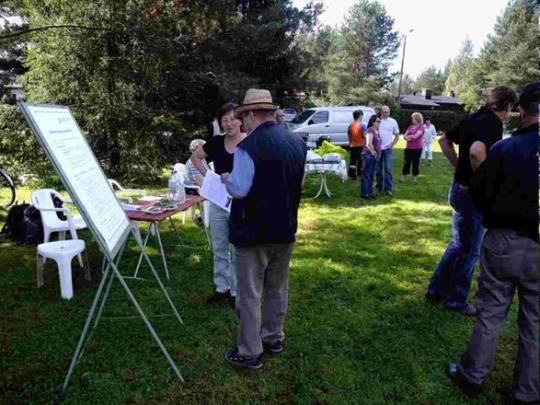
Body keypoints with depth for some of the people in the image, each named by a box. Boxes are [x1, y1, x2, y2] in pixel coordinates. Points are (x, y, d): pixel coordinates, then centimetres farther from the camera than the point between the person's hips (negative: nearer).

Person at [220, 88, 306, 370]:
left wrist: (227, 179, -1)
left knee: (250, 294, 6)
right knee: (277, 288, 20)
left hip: (254, 232, -7)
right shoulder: (297, 143, 3)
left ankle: (250, 353, 17)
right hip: (285, 229, 7)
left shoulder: (249, 146, -20)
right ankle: (273, 338, 36)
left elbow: (239, 190, -20)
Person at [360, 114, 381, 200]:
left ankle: (369, 192, 21)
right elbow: (369, 144, -22)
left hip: (374, 156, 9)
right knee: (366, 175, -4)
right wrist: (373, 153, -13)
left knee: (371, 175, 13)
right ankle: (364, 193, 1)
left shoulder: (377, 131, 14)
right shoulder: (370, 130, -14)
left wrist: (377, 154, 14)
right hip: (368, 155, -9)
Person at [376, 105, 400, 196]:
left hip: (387, 149, 0)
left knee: (388, 169, -9)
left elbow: (397, 136, 11)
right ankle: (379, 186, 19)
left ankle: (388, 188, -7)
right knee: (378, 169, 7)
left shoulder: (393, 122, 5)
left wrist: (391, 144, -2)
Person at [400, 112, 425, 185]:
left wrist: (408, 136, -1)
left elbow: (415, 136, -17)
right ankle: (402, 178, 14)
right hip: (408, 148, 5)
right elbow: (405, 136, 6)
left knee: (415, 163, 3)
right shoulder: (410, 126, 11)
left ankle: (414, 179, 12)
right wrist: (408, 138, -16)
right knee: (406, 162, 7)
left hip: (417, 148, -5)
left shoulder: (421, 127, -6)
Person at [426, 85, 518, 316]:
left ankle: (436, 292, 27)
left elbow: (444, 141, 21)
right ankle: (455, 301, 20)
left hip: (460, 188, 9)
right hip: (475, 193, -9)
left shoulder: (472, 119, 9)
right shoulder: (493, 123, -17)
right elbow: (476, 151, -37)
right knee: (470, 251, 6)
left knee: (458, 244, 21)